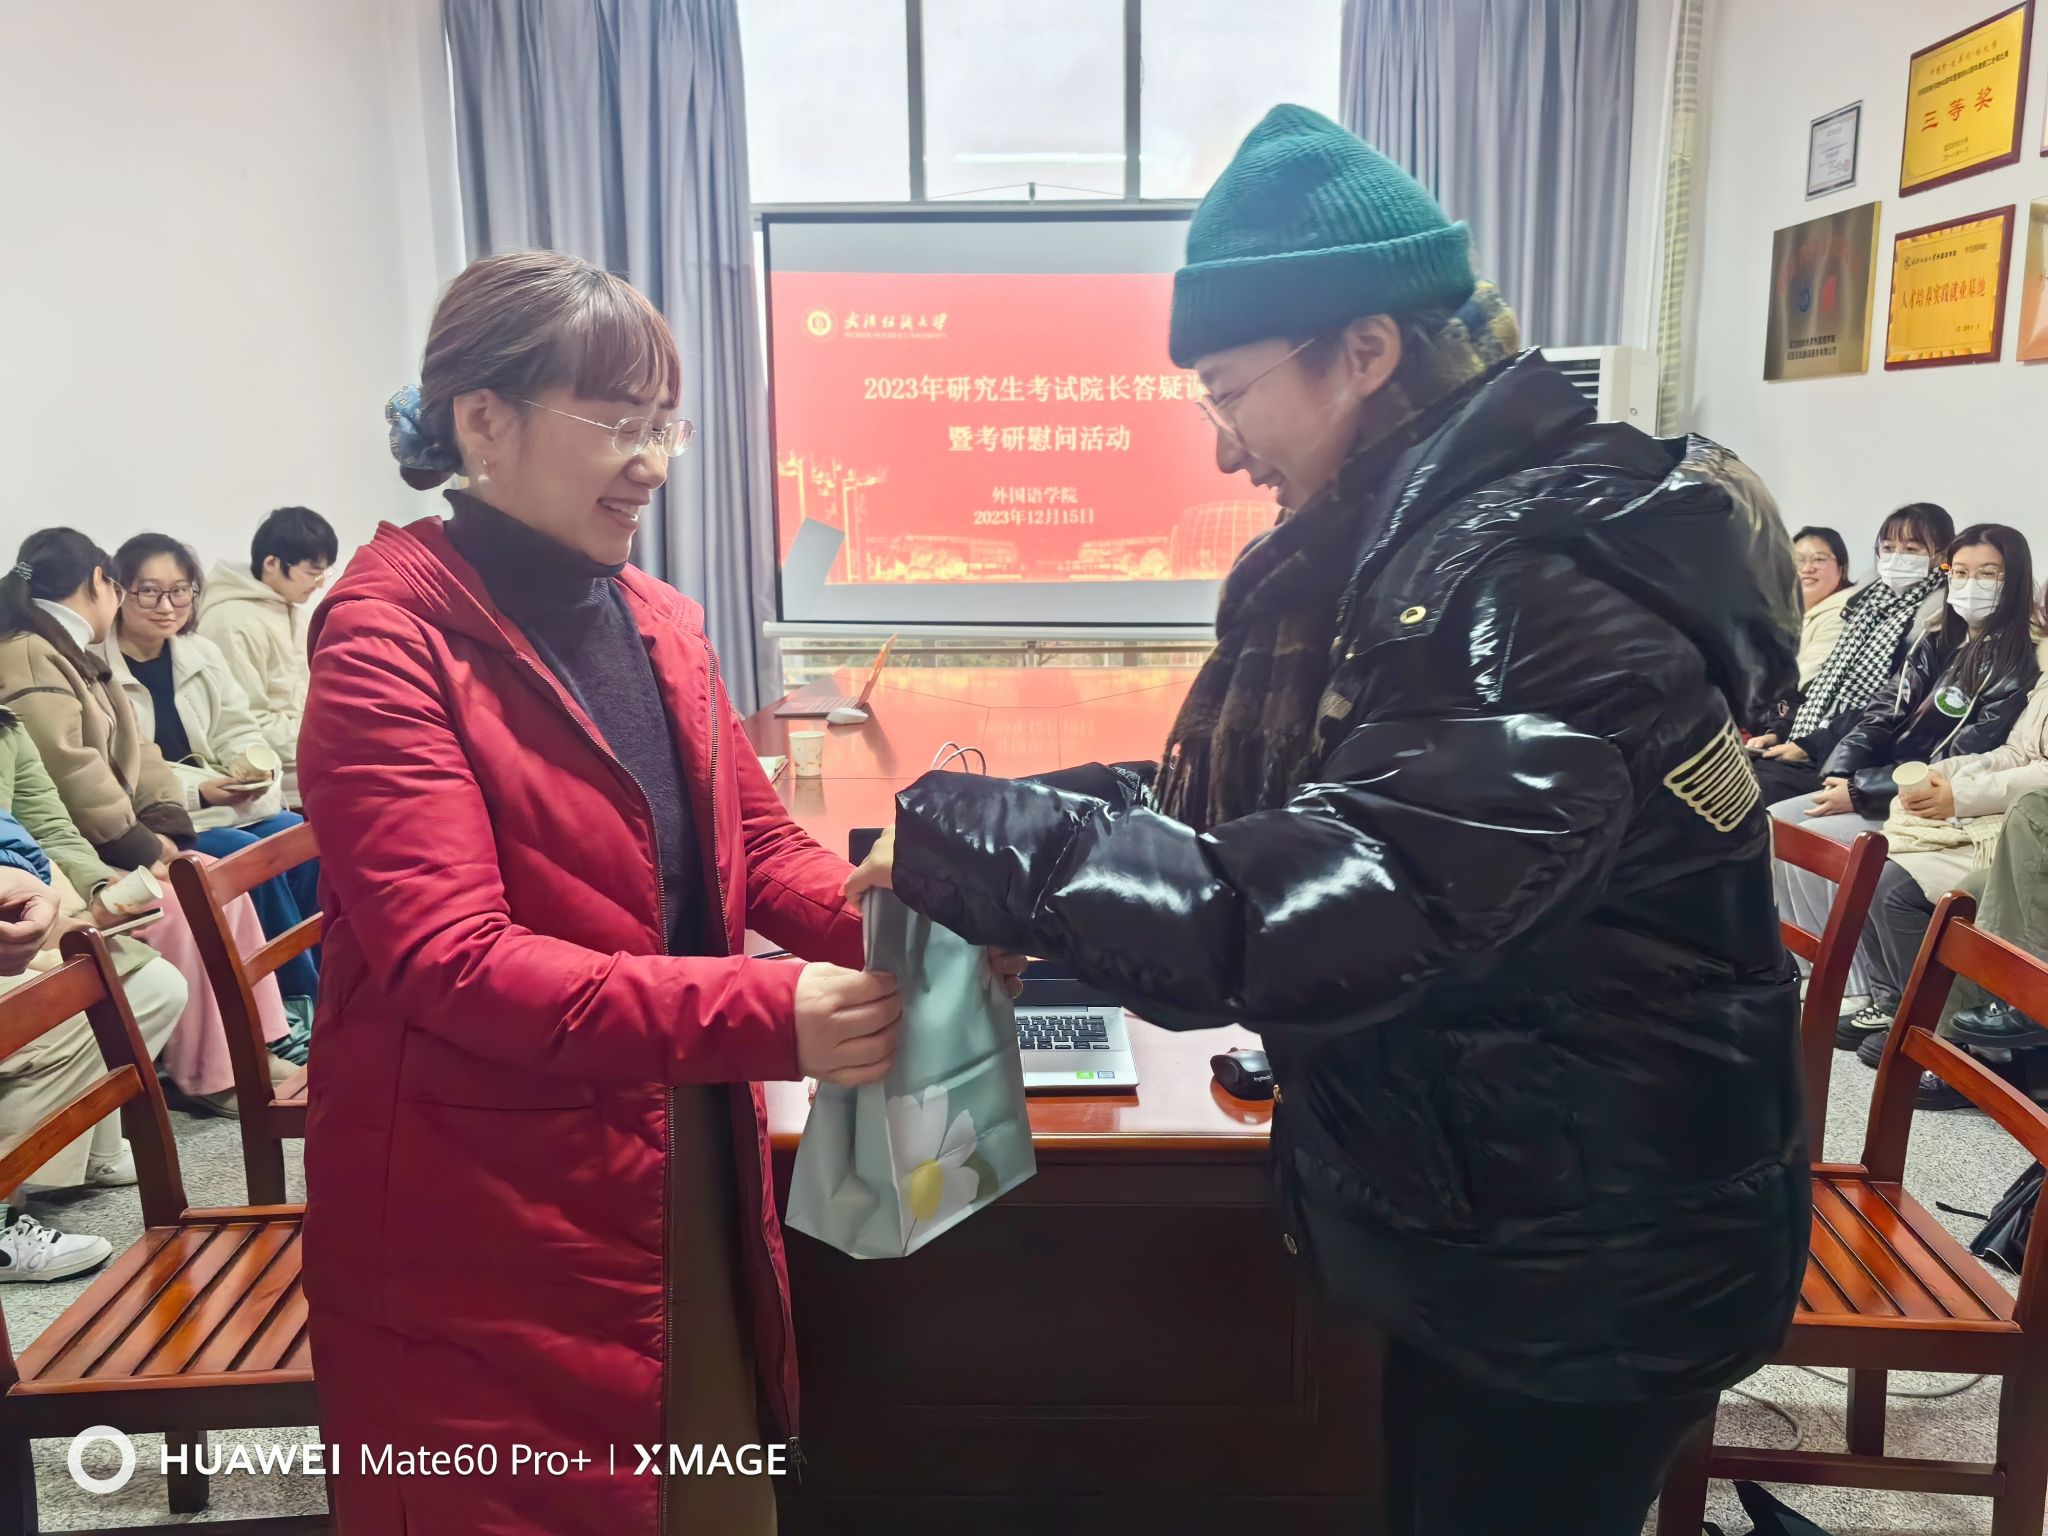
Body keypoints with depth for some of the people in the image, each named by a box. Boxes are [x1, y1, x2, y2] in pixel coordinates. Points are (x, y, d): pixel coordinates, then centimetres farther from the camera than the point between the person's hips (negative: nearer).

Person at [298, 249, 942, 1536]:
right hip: (487, 1232, -6)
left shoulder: (664, 626, 8)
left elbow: (760, 846, 8)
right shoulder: (389, 642, -15)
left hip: (693, 1182, 7)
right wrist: (763, 1015, -30)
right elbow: (444, 961, -24)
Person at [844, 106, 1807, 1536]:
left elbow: (1301, 919, -36)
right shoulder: (1418, 547, 2)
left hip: (1586, 1285, -8)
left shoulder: (1552, 590, -29)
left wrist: (973, 841, -26)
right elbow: (1251, 816, 6)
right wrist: (1014, 821, -7)